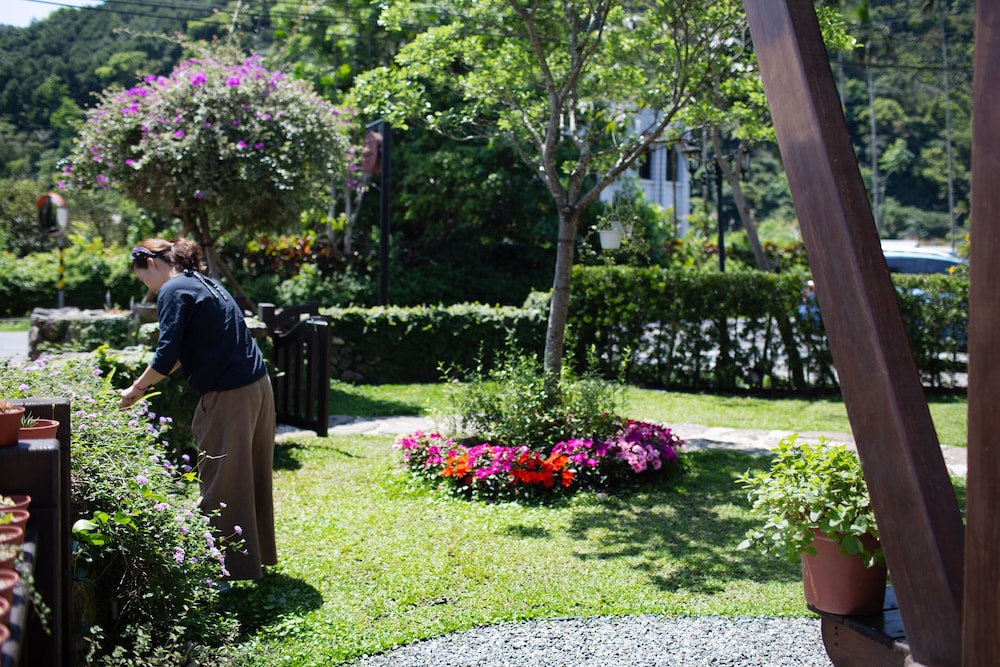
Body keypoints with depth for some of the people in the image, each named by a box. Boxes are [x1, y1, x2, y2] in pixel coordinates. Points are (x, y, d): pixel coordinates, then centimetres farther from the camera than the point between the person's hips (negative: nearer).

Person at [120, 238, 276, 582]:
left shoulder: (173, 291, -8)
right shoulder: (204, 284, 19)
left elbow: (166, 358, -14)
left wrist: (135, 390, 0)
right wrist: (146, 382, 24)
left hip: (228, 398, -9)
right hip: (258, 387, 9)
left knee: (221, 485, -1)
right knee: (251, 477, 19)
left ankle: (232, 570, 4)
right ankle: (257, 553, 31)